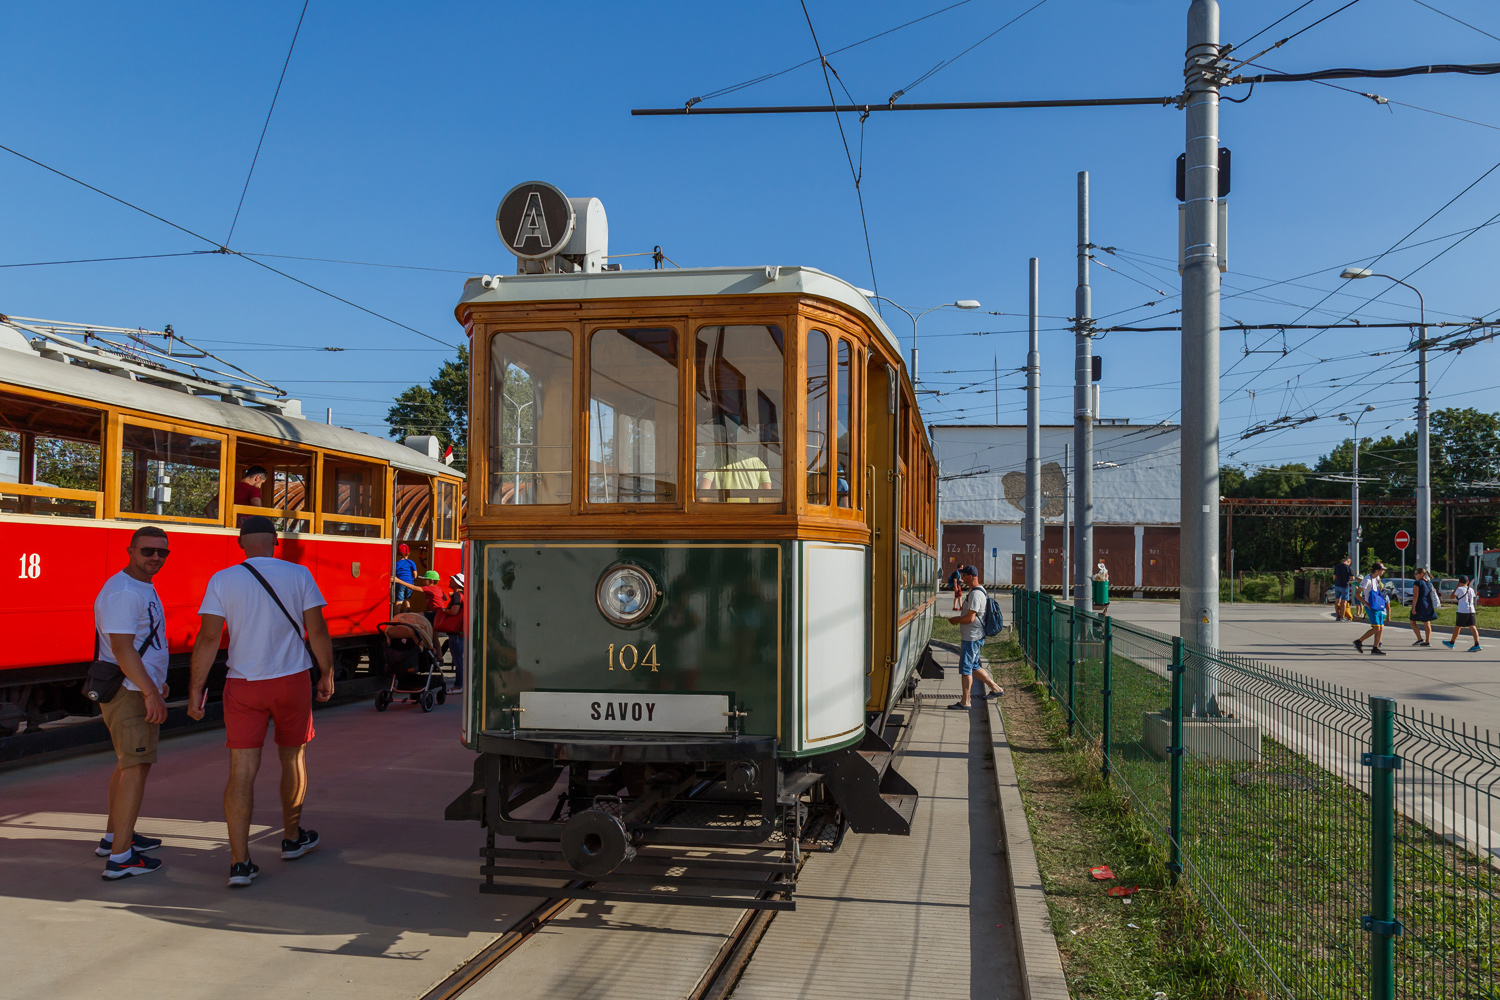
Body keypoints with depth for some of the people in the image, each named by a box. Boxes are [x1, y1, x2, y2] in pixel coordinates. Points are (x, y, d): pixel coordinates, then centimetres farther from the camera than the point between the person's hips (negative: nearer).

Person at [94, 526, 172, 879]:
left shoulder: (143, 588, 14)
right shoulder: (122, 591, -20)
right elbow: (122, 647, -25)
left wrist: (156, 682, 28)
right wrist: (150, 691, -26)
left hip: (138, 690, 11)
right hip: (130, 692, -11)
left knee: (128, 764, 20)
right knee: (135, 768, -11)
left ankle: (114, 836, 33)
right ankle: (120, 857, -10)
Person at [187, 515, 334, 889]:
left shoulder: (222, 580, -3)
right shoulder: (299, 575, -4)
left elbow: (208, 638, -7)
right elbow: (317, 632, -4)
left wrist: (196, 689, -1)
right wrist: (326, 675, 8)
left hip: (243, 686, 0)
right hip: (291, 682, 0)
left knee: (242, 770, 2)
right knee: (293, 759, 18)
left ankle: (239, 862, -1)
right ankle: (292, 838, 34)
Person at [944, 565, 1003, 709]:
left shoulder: (975, 594, -20)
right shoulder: (979, 591, 14)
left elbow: (970, 618, -24)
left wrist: (956, 620, -9)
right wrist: (958, 619, 13)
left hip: (972, 638, -10)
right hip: (972, 637, 10)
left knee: (965, 668, -3)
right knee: (974, 667, 19)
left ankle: (964, 701, 5)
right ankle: (996, 688, 25)